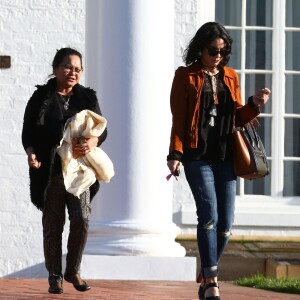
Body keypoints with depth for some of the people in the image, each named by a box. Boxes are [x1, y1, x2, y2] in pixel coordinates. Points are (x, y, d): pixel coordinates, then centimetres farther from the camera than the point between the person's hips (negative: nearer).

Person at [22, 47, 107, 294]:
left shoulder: (88, 98, 11)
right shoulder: (41, 98, 6)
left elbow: (102, 129, 8)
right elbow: (28, 132, 5)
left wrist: (93, 142, -15)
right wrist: (31, 153, -15)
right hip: (50, 171, -1)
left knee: (82, 220, -10)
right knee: (53, 225, 1)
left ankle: (73, 271, 9)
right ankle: (55, 276, 13)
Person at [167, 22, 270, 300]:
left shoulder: (230, 77, 14)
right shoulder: (186, 76, 3)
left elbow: (239, 118, 16)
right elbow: (178, 118, 0)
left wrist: (254, 105, -3)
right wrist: (175, 154, -8)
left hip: (225, 157, 4)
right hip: (198, 156, -4)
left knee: (225, 223, 2)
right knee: (209, 216, -16)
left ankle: (206, 278, 19)